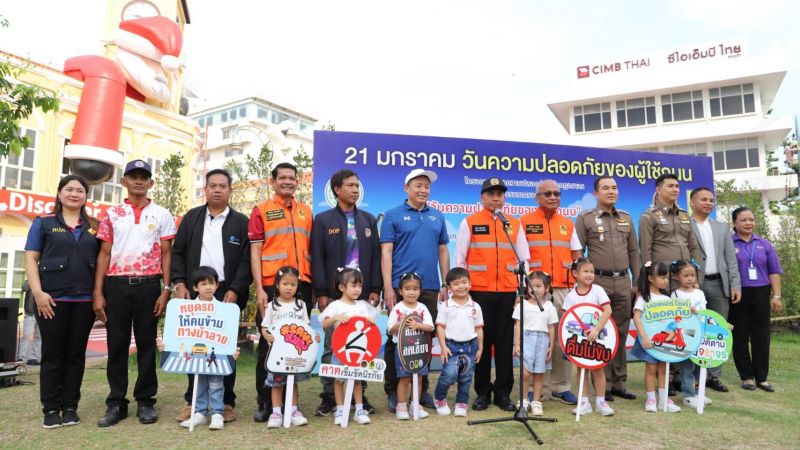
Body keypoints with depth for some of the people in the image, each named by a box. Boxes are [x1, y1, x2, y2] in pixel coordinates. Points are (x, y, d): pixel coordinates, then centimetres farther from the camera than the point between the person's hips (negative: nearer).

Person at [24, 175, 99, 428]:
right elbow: (30, 259, 1)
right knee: (53, 354, 3)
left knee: (76, 355, 7)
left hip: (84, 300, 2)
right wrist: (38, 292, -11)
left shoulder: (93, 227, 12)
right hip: (52, 299, -2)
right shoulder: (43, 222, 6)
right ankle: (51, 408, 14)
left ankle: (70, 407, 16)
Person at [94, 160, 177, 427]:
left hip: (148, 285, -1)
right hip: (116, 285, 1)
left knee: (146, 344, 5)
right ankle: (116, 403, 15)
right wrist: (98, 293, 0)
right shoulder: (112, 214, 10)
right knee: (117, 344, 5)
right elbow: (104, 254, 7)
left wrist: (166, 290, -5)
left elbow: (166, 254, 4)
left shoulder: (161, 215, 6)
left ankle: (145, 401, 14)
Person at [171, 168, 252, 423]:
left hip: (228, 294, -2)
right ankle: (192, 401, 18)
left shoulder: (241, 222, 4)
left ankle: (226, 402, 13)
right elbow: (178, 253, 9)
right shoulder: (191, 218, 11)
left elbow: (247, 260, -3)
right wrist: (180, 283, -3)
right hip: (195, 292, 2)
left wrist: (235, 290, -11)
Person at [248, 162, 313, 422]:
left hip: (302, 286, 4)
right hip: (272, 286, -3)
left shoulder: (306, 212, 14)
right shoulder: (261, 211, 4)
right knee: (269, 343, 3)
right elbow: (255, 252, -1)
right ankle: (265, 402, 14)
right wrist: (259, 289, -9)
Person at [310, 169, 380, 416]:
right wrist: (321, 293, -8)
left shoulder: (368, 219, 13)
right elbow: (317, 258, -1)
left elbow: (376, 256, 10)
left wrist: (375, 289, 2)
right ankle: (328, 396, 12)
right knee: (331, 346, 3)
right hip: (334, 293, -2)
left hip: (363, 293, 3)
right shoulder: (323, 220, 4)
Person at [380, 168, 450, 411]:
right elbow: (386, 252, -4)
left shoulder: (437, 217, 13)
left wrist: (445, 284, 10)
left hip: (430, 288, 4)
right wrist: (388, 287, -11)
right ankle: (393, 391, 14)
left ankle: (422, 389, 23)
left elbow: (443, 251, 15)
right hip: (400, 288, -4)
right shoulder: (393, 215, 1)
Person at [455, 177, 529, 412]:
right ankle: (482, 392, 16)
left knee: (505, 342, 5)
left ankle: (503, 393, 15)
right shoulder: (469, 223, 5)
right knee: (481, 341, 5)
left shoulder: (514, 224, 12)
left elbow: (524, 259, 11)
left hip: (508, 292, 2)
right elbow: (460, 260, 3)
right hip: (479, 291, -2)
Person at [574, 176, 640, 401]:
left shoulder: (626, 218, 14)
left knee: (621, 333, 9)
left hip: (623, 282, 4)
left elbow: (634, 252, 15)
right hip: (598, 282, -4)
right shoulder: (585, 218, 0)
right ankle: (604, 385, 8)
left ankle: (619, 383, 19)